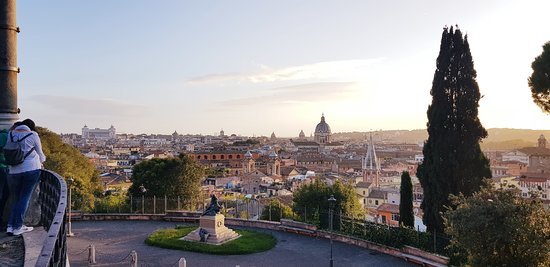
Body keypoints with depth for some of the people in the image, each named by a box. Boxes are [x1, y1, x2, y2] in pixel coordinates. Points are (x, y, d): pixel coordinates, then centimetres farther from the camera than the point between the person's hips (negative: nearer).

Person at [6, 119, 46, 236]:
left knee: (17, 198, 15)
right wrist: (42, 161, 29)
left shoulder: (10, 134, 9)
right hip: (31, 169, -4)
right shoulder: (33, 135, -1)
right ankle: (17, 227, 1)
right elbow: (40, 154, 8)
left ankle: (10, 225, 9)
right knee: (25, 198, 1)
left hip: (13, 172, 4)